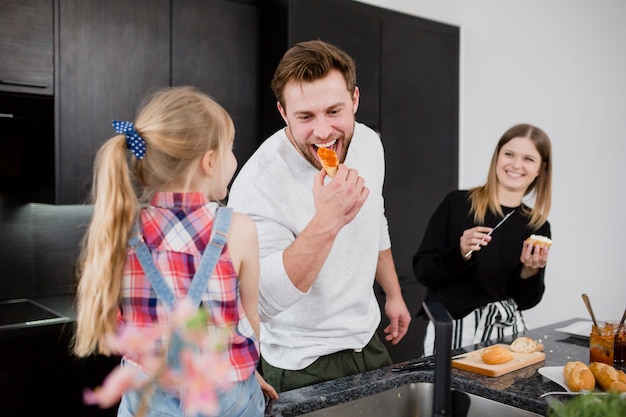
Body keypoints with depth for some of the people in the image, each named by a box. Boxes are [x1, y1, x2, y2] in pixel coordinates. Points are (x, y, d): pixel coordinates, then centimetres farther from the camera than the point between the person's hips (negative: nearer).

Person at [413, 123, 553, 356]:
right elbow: (421, 270, -5)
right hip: (449, 331, -2)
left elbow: (524, 301, 7)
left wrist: (530, 271, -11)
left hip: (504, 332, 3)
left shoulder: (537, 226, 3)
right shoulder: (457, 204, -4)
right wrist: (460, 254, -20)